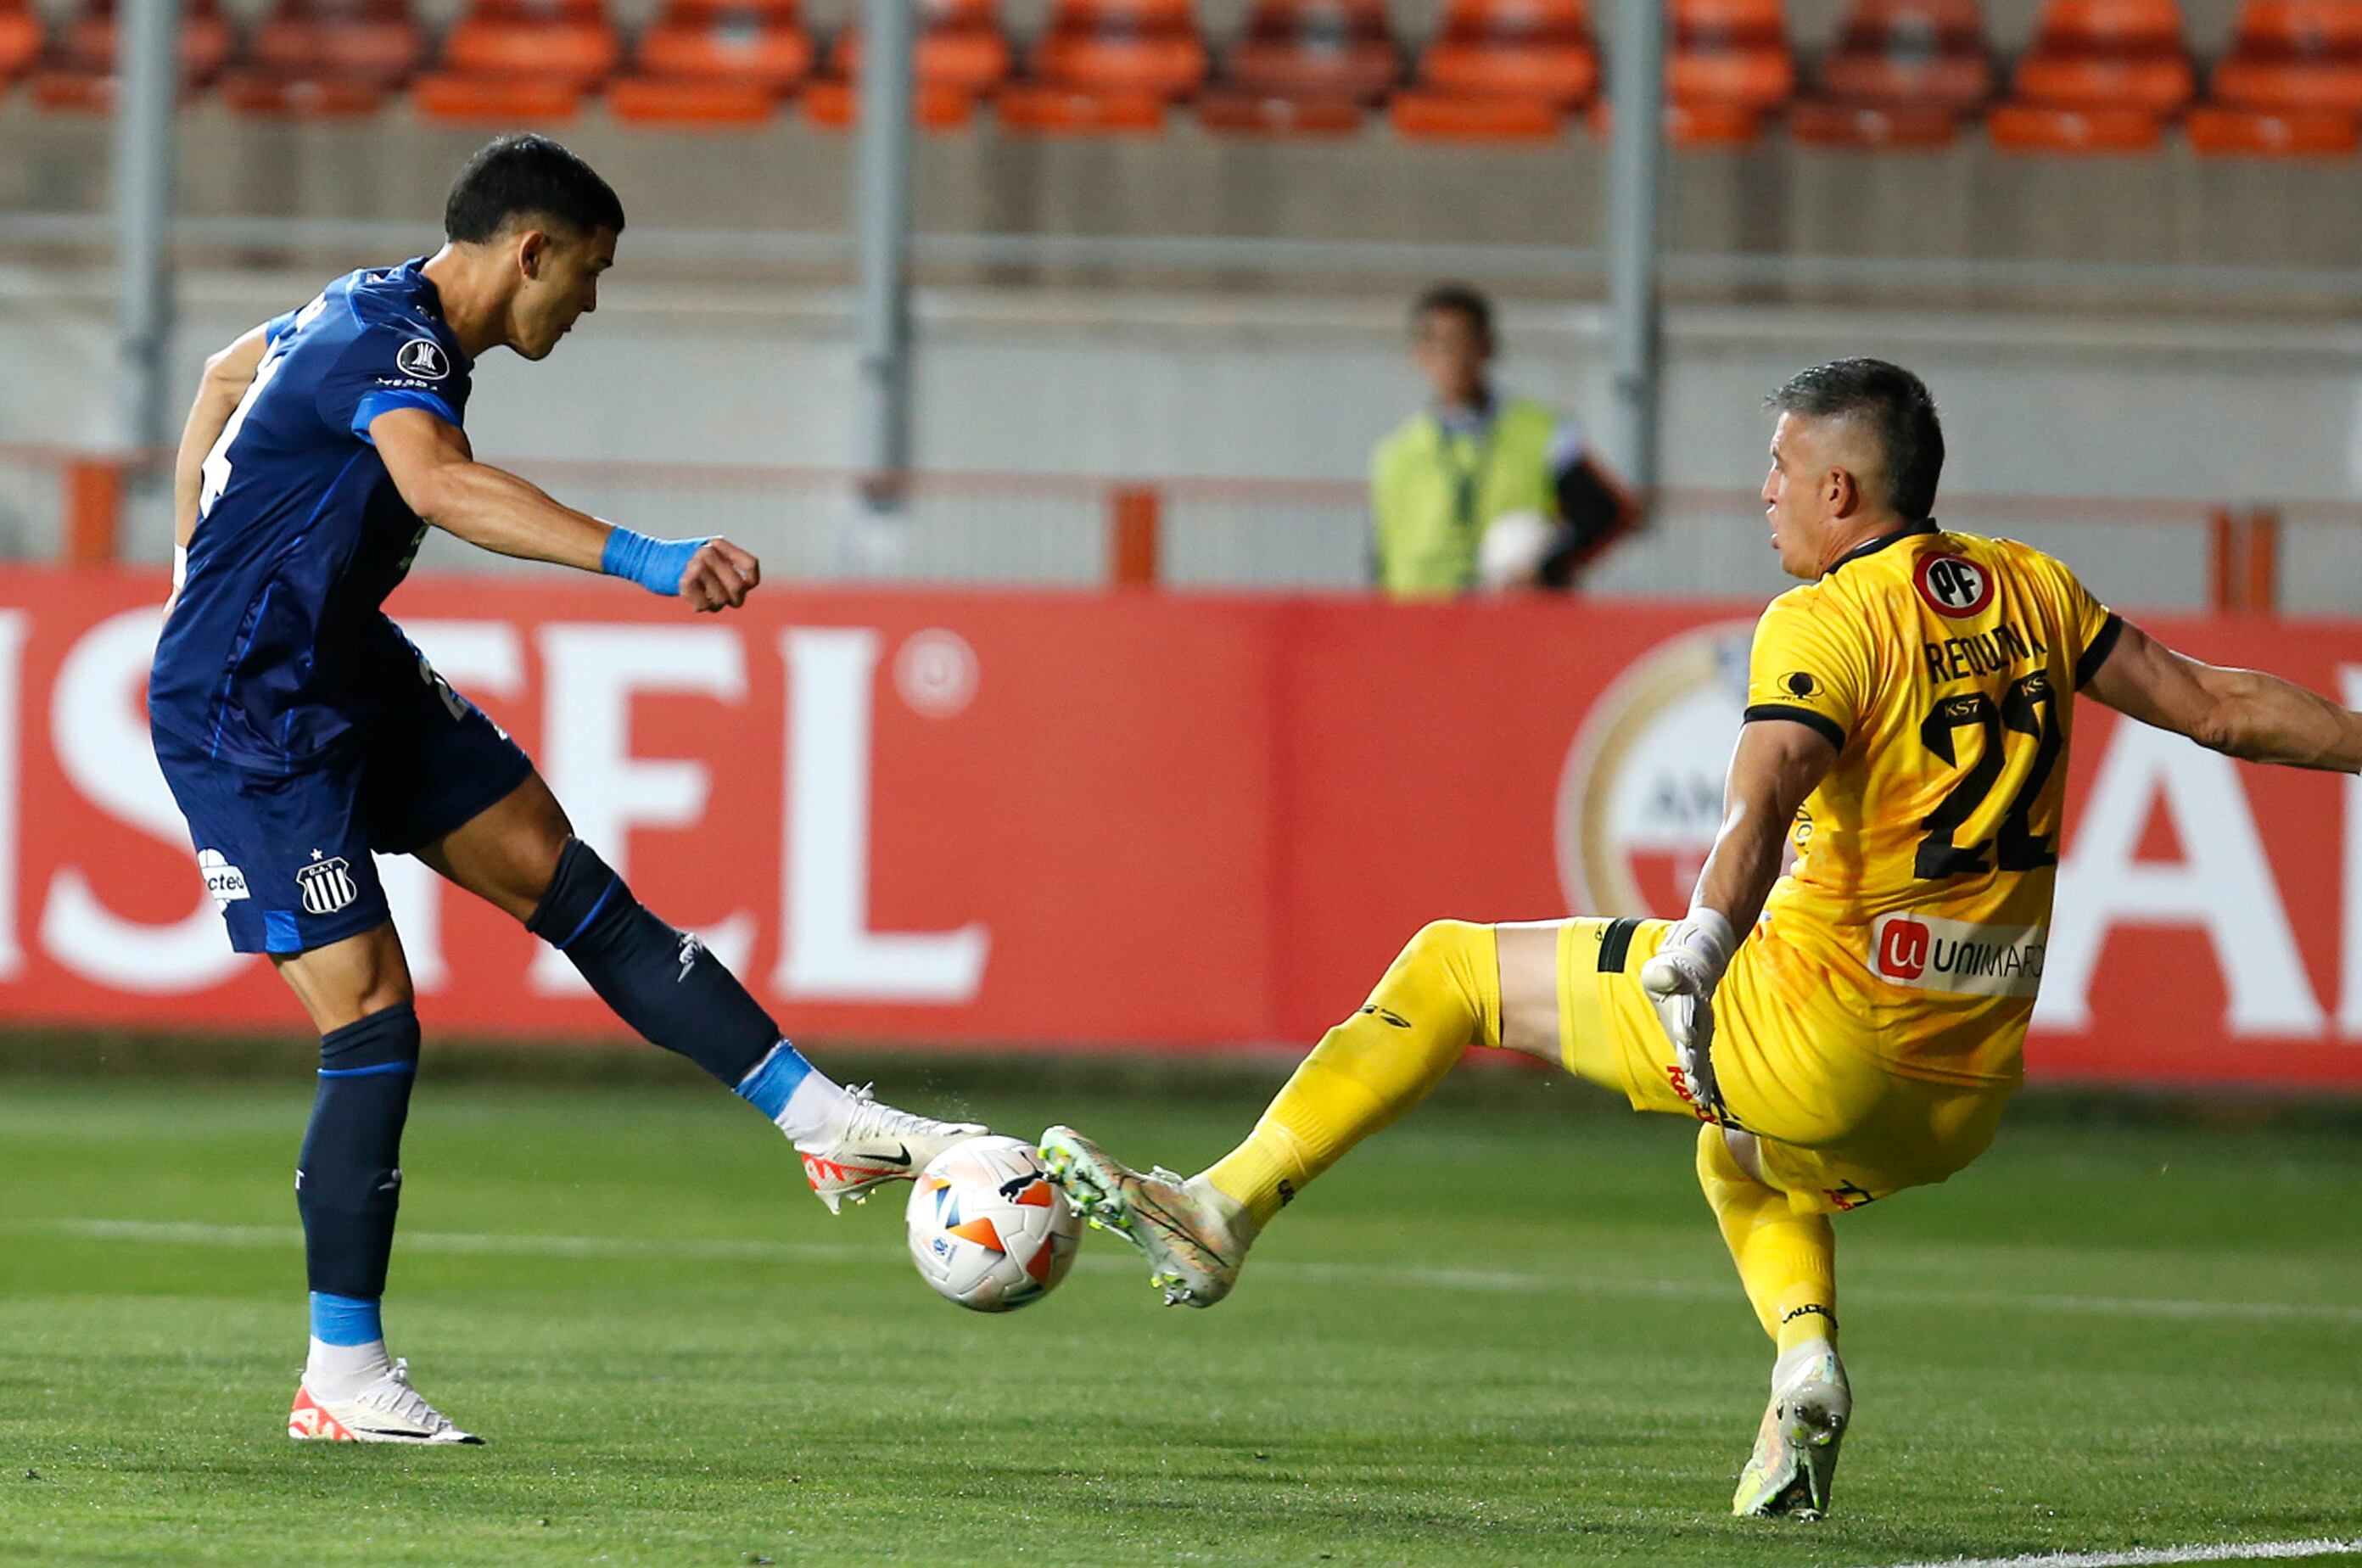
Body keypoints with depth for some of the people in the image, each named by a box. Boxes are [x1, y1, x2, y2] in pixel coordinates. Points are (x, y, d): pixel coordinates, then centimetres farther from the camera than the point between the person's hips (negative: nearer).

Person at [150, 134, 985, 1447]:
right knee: (371, 1020, -11)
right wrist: (639, 560, -56)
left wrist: (205, 584, 30)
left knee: (566, 882, 5)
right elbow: (438, 484, -46)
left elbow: (227, 374, 28)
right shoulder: (389, 341, -23)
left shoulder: (370, 314, 8)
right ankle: (340, 1379, -5)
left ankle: (820, 1116, 6)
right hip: (247, 721, -10)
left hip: (350, 676, 10)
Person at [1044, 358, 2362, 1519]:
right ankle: (1807, 1354, 10)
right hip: (1965, 1110, 7)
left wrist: (1699, 956, -39)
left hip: (1814, 1042, -7)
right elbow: (2213, 704, 13)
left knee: (1450, 967, 9)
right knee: (1742, 1158, 39)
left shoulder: (1827, 623, -11)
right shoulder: (2032, 591, 8)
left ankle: (1222, 1210, 5)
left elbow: (1763, 800, -28)